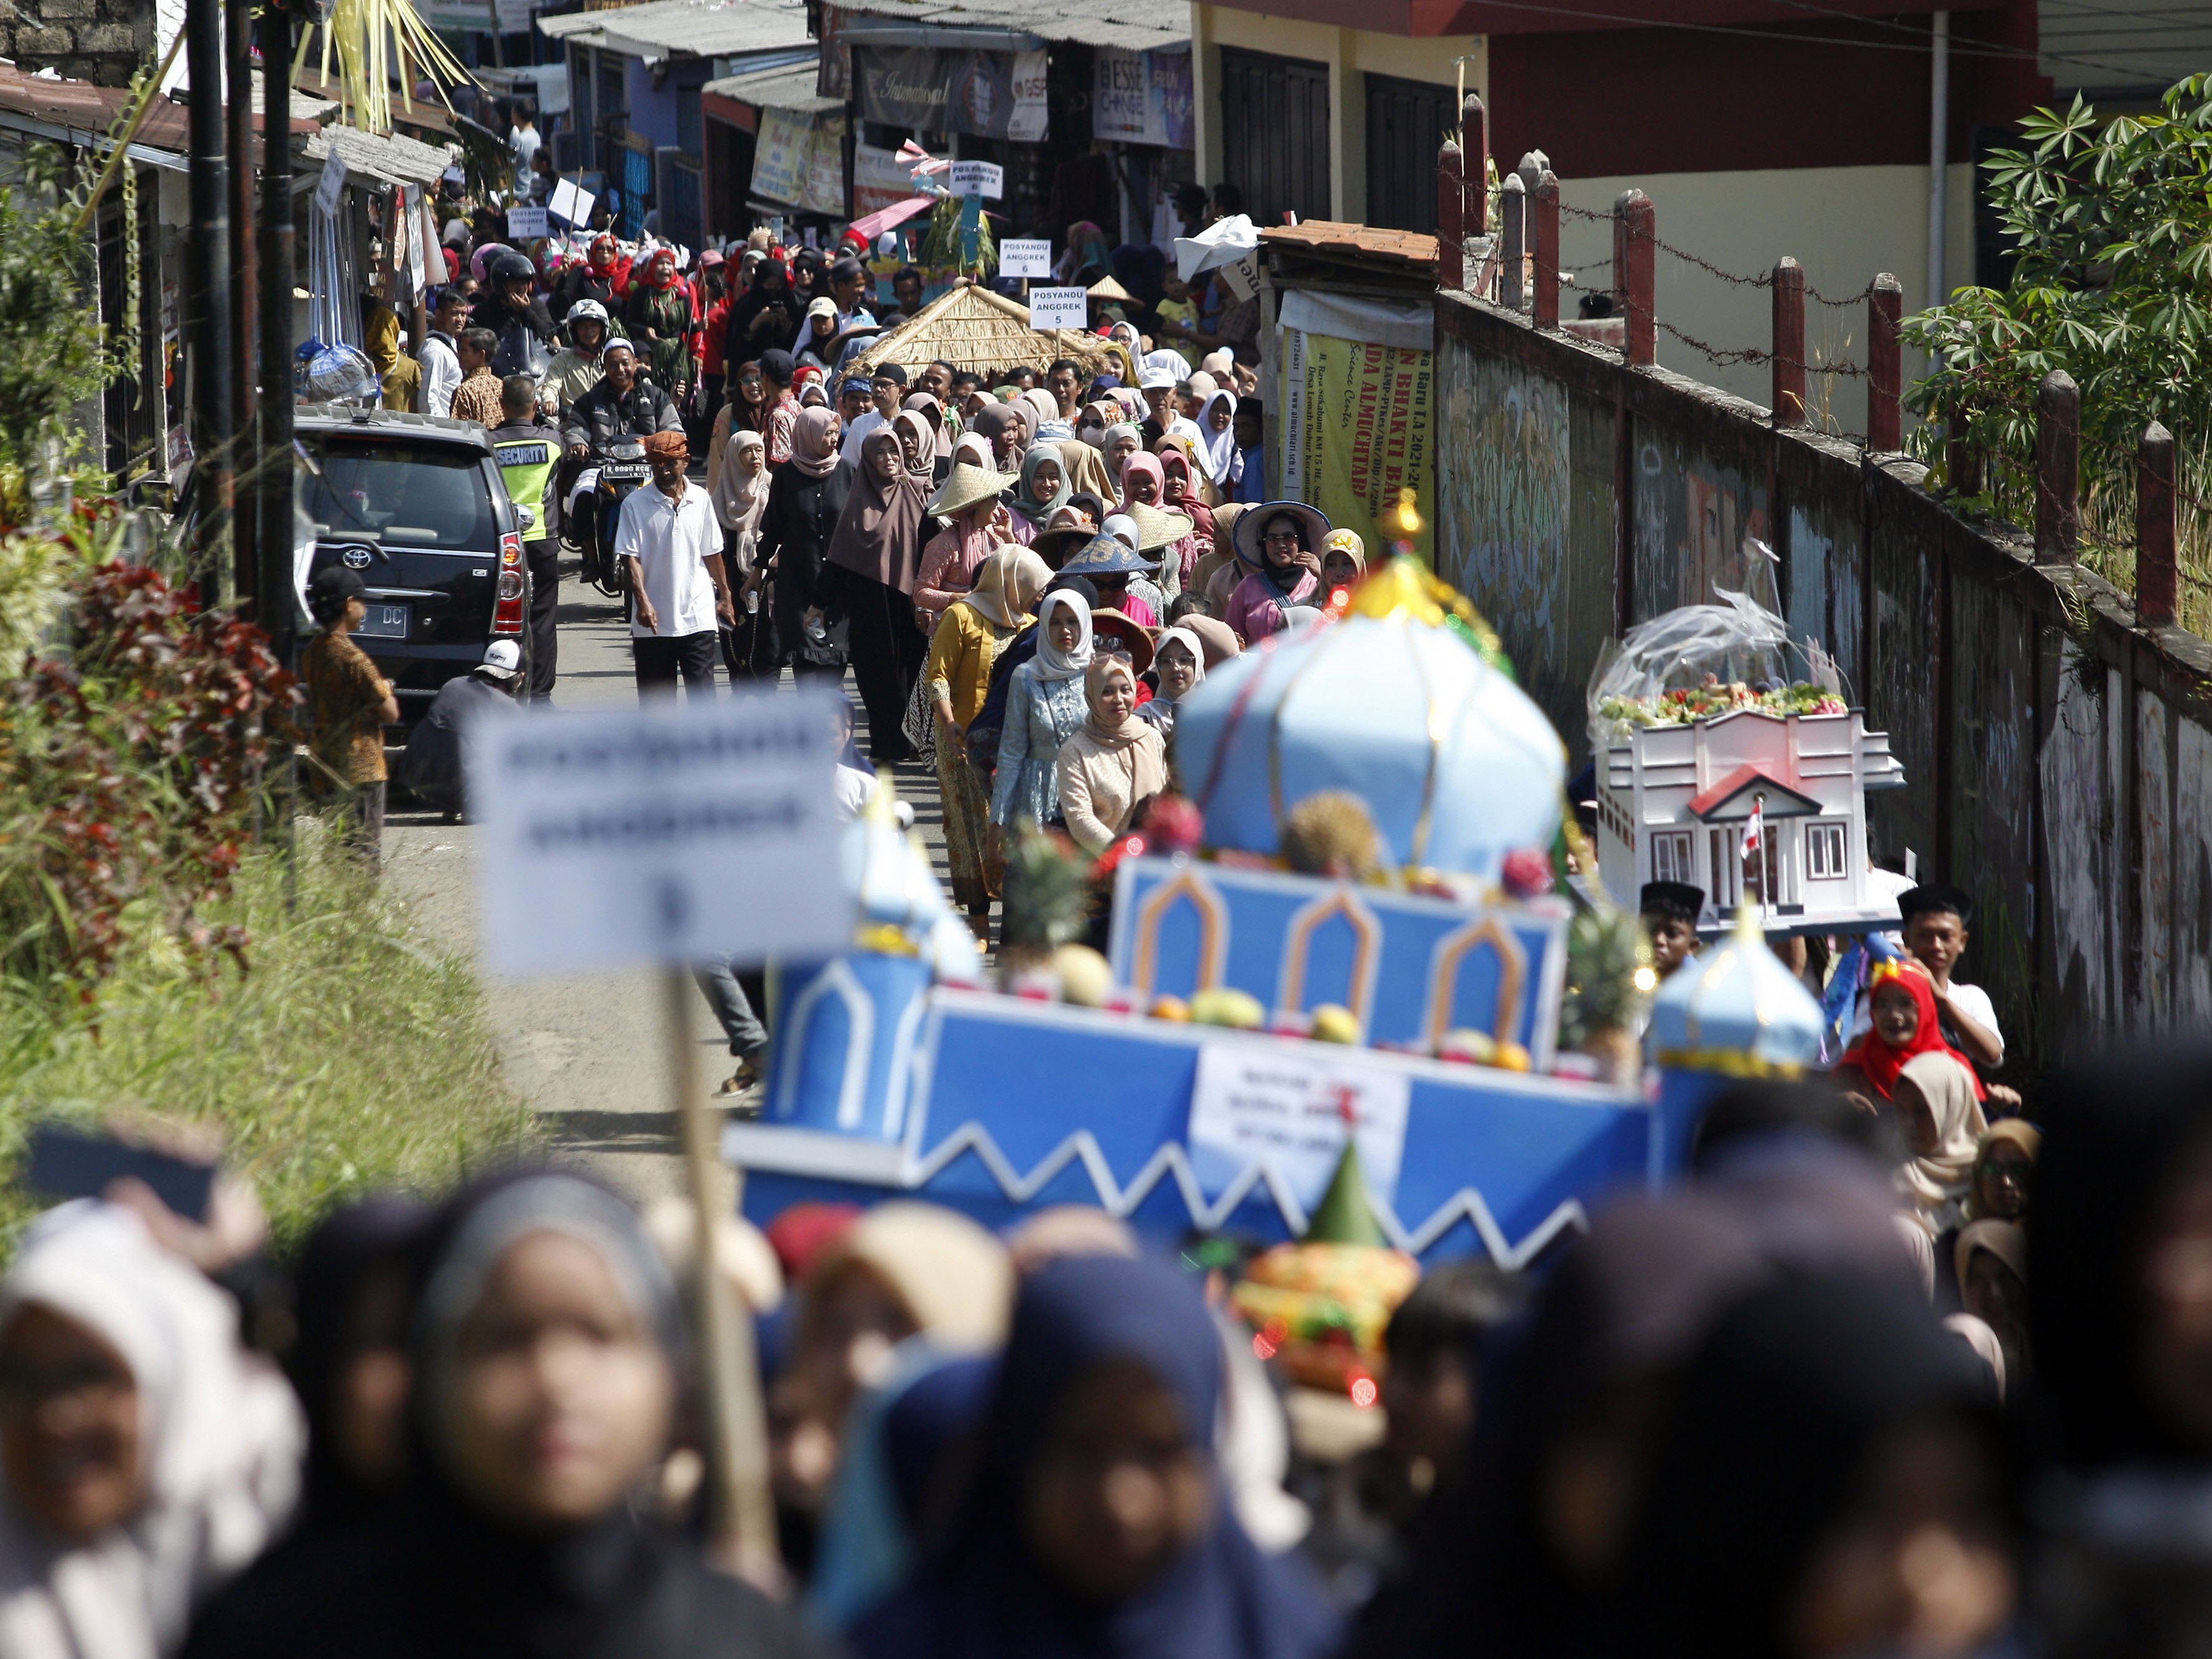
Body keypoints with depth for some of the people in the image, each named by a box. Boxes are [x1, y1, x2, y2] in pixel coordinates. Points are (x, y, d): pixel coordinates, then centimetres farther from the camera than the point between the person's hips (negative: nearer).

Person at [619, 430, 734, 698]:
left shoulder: (700, 500, 5)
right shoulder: (636, 505, -2)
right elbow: (631, 557, -6)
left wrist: (724, 597, 16)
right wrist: (643, 602, -17)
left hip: (697, 616, 1)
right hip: (654, 619, -1)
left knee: (702, 687, -4)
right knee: (654, 693, 6)